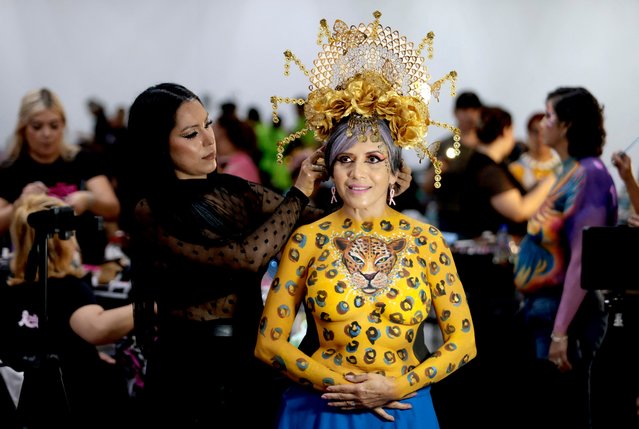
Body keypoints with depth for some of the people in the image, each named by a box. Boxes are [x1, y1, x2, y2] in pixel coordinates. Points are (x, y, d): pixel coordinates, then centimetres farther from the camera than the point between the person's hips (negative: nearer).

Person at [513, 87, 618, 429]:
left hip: (566, 314, -9)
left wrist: (561, 330, -23)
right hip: (544, 309, 9)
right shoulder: (569, 173, 12)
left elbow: (582, 261, -21)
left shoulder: (588, 175, -16)